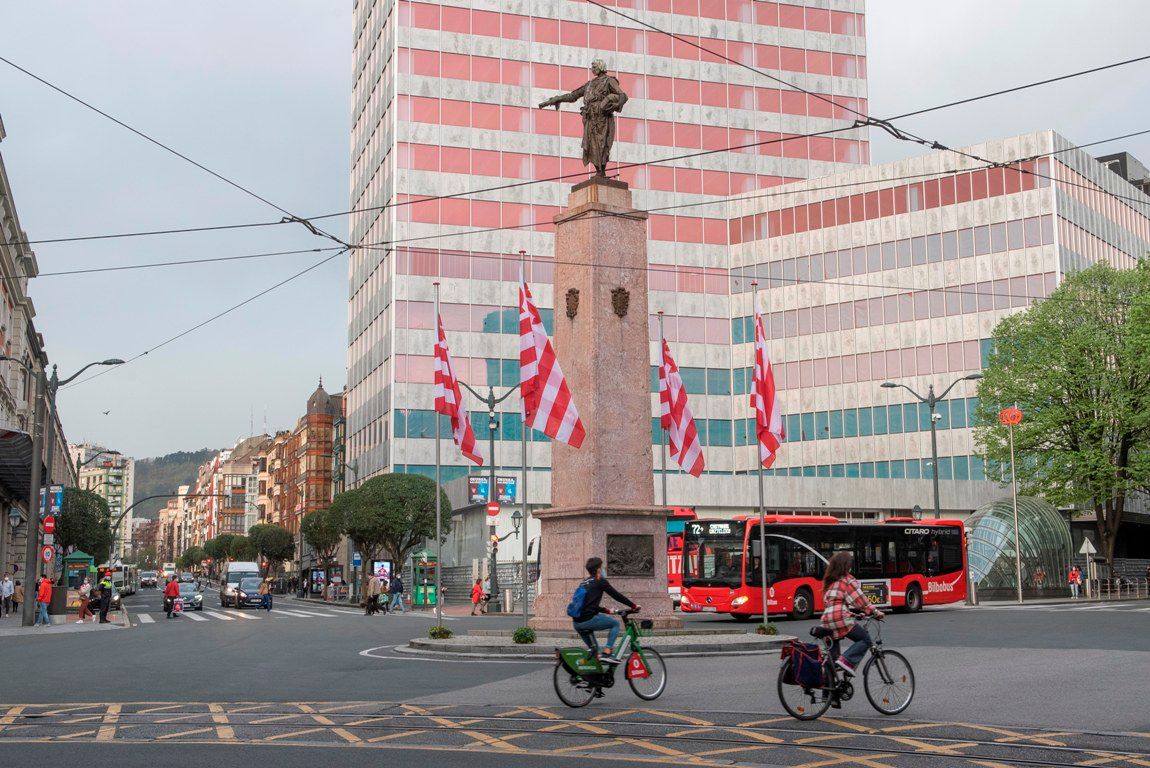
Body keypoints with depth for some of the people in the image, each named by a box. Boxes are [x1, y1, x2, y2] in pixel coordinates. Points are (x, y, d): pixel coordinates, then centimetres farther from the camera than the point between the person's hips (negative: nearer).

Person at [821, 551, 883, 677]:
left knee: (832, 649, 15)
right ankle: (847, 661, -12)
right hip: (841, 619, -7)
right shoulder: (848, 580, -1)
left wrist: (853, 613, 26)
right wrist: (876, 613, 7)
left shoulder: (829, 581, 20)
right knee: (865, 639, 5)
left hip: (827, 619, 7)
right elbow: (860, 600, -3)